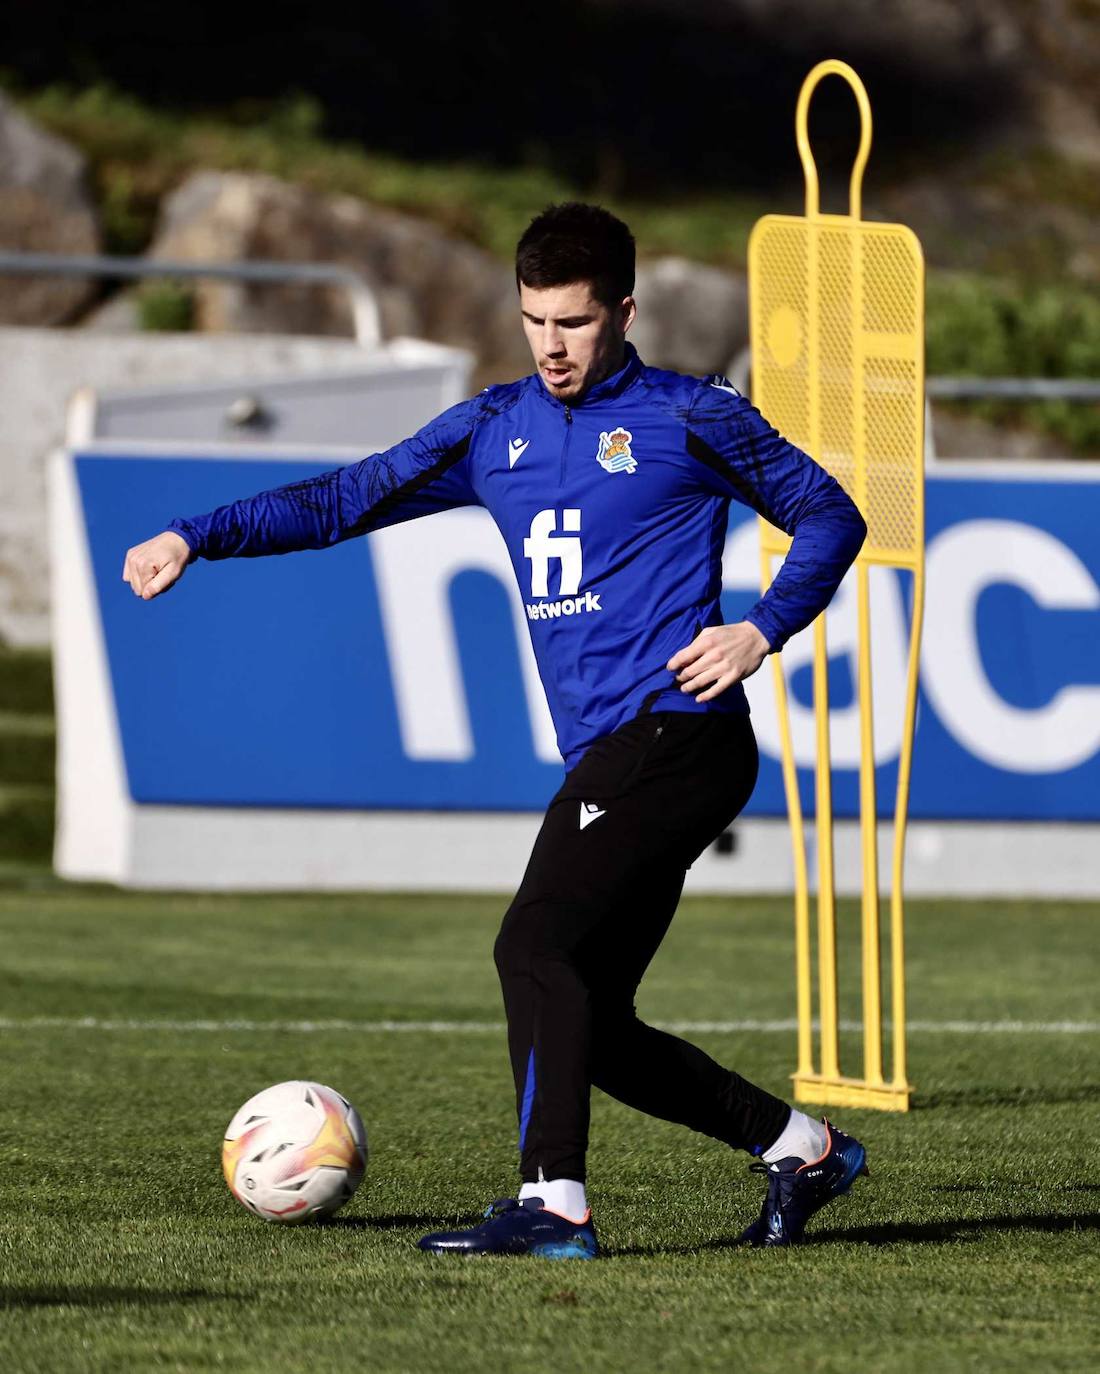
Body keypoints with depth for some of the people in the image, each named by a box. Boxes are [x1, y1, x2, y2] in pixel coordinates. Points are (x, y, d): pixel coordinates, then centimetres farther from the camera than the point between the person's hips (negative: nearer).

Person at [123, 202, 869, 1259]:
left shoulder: (689, 417, 1)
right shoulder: (496, 429, 17)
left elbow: (829, 514, 7)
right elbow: (345, 501, 18)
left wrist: (761, 631, -7)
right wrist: (197, 536, 8)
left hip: (672, 730, -7)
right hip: (606, 759, 7)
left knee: (536, 944, -21)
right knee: (591, 1025, 5)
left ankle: (551, 1202, -24)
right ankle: (801, 1147, 19)